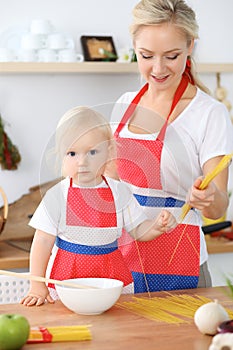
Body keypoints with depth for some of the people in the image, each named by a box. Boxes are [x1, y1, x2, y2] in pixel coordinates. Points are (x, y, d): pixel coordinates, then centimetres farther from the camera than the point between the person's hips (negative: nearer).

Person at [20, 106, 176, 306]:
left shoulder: (119, 191, 0)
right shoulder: (58, 195, -7)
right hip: (67, 276, -2)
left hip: (112, 275, 2)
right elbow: (43, 241, -6)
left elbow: (139, 231, 5)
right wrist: (37, 286, -13)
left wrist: (158, 226, -17)